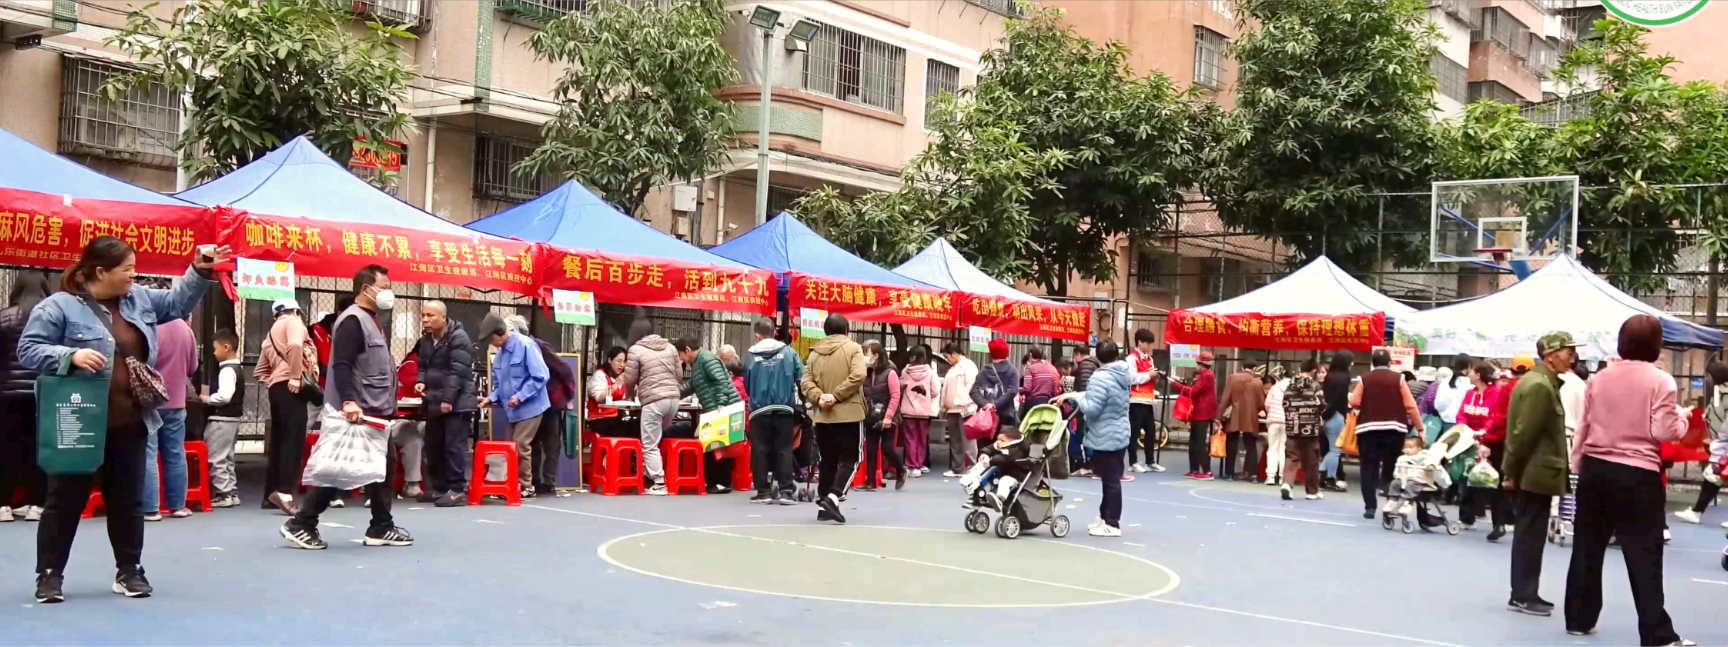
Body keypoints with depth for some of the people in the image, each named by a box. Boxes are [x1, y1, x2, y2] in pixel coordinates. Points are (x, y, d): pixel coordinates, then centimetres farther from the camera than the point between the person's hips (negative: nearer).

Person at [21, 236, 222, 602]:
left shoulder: (139, 298, 9)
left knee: (128, 501, 11)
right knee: (66, 501, 4)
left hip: (130, 423, 5)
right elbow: (27, 350, -10)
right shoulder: (59, 306, -9)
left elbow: (178, 302, 22)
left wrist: (199, 271, 10)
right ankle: (50, 574, 14)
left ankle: (129, 570, 21)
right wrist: (70, 355, -25)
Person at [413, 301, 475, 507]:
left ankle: (458, 490, -5)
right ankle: (439, 487, 22)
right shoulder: (425, 340, 12)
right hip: (434, 402, 9)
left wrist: (448, 399, -23)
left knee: (454, 446, -10)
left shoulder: (458, 338, -15)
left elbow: (458, 371, -20)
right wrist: (421, 381, -1)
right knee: (433, 447, 12)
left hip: (456, 403, -9)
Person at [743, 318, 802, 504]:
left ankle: (763, 491, 6)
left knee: (760, 450, 6)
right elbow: (800, 377, -2)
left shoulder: (752, 355, -2)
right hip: (784, 408, 1)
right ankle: (785, 491, 0)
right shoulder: (788, 351, 0)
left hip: (760, 410, -1)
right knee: (784, 449, 6)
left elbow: (747, 384, 4)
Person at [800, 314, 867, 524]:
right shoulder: (853, 348, -3)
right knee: (849, 460, 0)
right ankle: (833, 497, -18)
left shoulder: (815, 352, 10)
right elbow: (857, 376, -17)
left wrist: (819, 397, -11)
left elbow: (806, 381, 0)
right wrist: (836, 396, -14)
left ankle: (823, 504, 11)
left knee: (828, 461, 12)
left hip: (822, 415, 5)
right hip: (849, 414, -4)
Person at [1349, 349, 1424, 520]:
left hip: (1368, 428, 0)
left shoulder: (1365, 379, 3)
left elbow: (1354, 403, -3)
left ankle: (1369, 507, -3)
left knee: (1369, 468, 3)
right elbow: (1410, 405, 0)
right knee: (1391, 468, 10)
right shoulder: (1398, 378, 2)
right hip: (1393, 428, 0)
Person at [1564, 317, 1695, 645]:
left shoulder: (1599, 378, 4)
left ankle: (1579, 619, 18)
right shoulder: (1660, 380, -9)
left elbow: (1582, 426, 7)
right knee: (1644, 554, 0)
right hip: (1638, 474, -4)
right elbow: (1664, 432, -13)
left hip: (1595, 468, 4)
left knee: (1587, 547, 12)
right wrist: (1681, 418, 8)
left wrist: (1577, 465, 17)